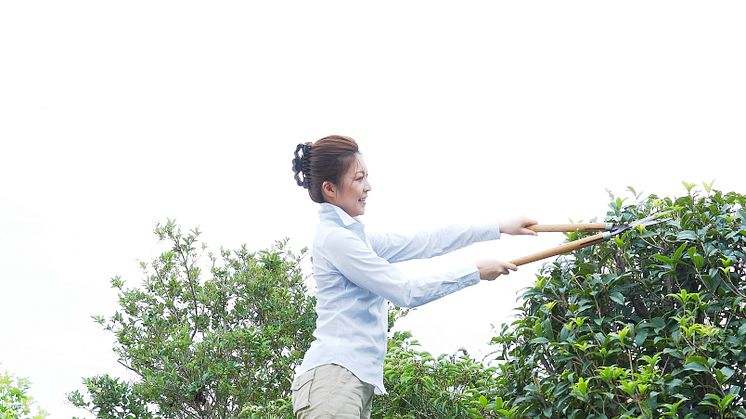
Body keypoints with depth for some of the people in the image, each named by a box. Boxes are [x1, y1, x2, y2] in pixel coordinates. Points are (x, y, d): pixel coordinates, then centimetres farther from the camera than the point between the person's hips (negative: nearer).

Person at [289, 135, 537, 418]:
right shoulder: (334, 237, -8)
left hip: (357, 380, 9)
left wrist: (499, 228, 20)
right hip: (333, 377, -9)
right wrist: (476, 271, 0)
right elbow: (406, 292, -9)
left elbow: (424, 243, 20)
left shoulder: (353, 235, 20)